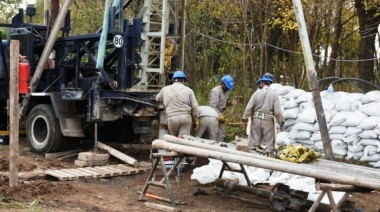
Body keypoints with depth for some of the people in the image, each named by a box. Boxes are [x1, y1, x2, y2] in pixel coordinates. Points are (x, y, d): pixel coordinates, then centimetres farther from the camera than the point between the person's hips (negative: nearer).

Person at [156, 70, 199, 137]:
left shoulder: (165, 89, 12)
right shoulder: (188, 90, 6)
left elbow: (158, 98, 32)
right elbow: (194, 107, 4)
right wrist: (196, 120, 13)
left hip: (172, 118, 1)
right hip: (186, 117, -1)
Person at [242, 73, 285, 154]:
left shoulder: (256, 93, -3)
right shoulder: (274, 94, -5)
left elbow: (249, 107, -5)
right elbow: (277, 111, -8)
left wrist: (245, 119, 4)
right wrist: (281, 123, 1)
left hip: (256, 119, 1)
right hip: (268, 120, -1)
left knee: (255, 139, 12)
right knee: (269, 141, 7)